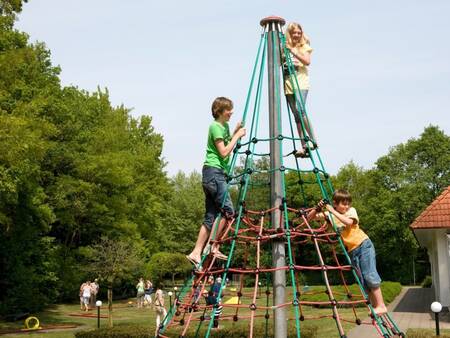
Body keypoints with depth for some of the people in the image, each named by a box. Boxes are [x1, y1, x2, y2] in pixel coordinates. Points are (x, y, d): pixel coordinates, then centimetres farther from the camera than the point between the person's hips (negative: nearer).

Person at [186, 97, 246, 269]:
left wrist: (235, 133, 14)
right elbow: (224, 152, -14)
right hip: (213, 172, -10)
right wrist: (237, 136, -8)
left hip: (218, 173, 10)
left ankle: (196, 253, 4)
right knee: (228, 210, -12)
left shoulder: (225, 126, 20)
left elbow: (227, 147, 24)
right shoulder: (215, 126, -8)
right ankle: (214, 247, -6)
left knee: (211, 216, 5)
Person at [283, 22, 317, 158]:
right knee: (297, 116, 1)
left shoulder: (304, 46, 8)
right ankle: (303, 146, 1)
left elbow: (307, 61, -8)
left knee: (300, 110, -22)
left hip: (301, 82, -3)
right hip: (288, 84, 4)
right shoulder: (284, 47, 16)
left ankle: (313, 140, -15)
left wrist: (293, 51, -16)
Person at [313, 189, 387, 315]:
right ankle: (375, 306, 7)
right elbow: (311, 217, 3)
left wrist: (333, 211, -22)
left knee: (370, 275, -14)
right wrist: (318, 208, -15)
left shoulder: (351, 210, -3)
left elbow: (348, 221, -25)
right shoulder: (330, 215, 6)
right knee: (363, 280, 3)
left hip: (363, 245, -4)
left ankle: (381, 305, -12)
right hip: (352, 250, 4)